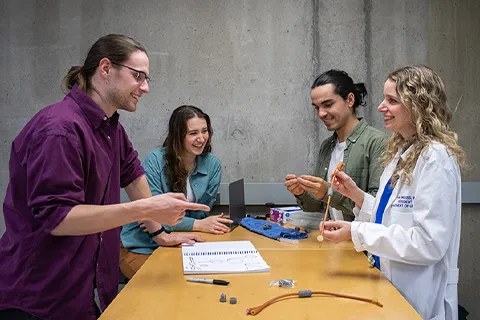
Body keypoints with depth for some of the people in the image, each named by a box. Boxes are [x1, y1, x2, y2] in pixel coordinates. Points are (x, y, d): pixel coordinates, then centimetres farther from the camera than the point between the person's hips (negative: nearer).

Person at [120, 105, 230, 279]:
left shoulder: (212, 164, -3)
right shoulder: (155, 160, -15)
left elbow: (202, 214, 1)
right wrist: (198, 225, -24)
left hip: (179, 244, 4)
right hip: (140, 247, -4)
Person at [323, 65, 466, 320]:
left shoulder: (436, 159, -20)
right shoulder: (402, 153, 7)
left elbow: (429, 242, -25)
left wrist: (357, 232, -26)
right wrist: (356, 195, -2)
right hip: (389, 285, 8)